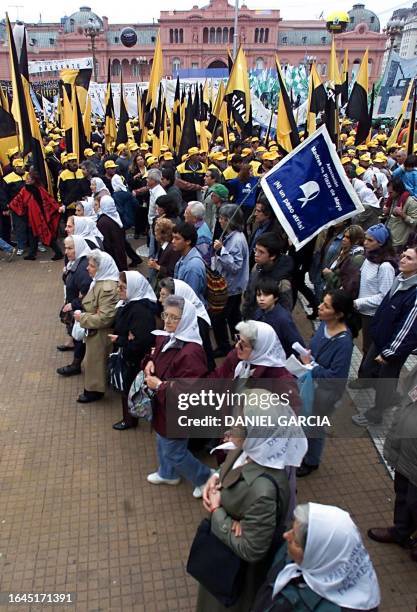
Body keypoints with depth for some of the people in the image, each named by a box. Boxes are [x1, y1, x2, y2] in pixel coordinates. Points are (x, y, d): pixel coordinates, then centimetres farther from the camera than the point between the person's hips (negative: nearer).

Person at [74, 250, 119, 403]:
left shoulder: (108, 288, -30)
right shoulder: (100, 281, 1)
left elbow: (104, 318, -31)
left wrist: (82, 318, -21)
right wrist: (82, 314, 4)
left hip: (100, 333, -10)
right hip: (94, 331, 10)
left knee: (95, 361, 9)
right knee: (92, 360, 25)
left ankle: (94, 390, 28)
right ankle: (92, 385, 44)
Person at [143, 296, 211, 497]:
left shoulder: (191, 353, -33)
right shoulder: (165, 337, -4)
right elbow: (157, 356, 18)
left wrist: (159, 386, -25)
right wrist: (149, 362, -5)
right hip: (162, 405, 9)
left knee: (173, 452, 9)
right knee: (162, 442, 28)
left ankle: (205, 478, 32)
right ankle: (168, 474, 54)